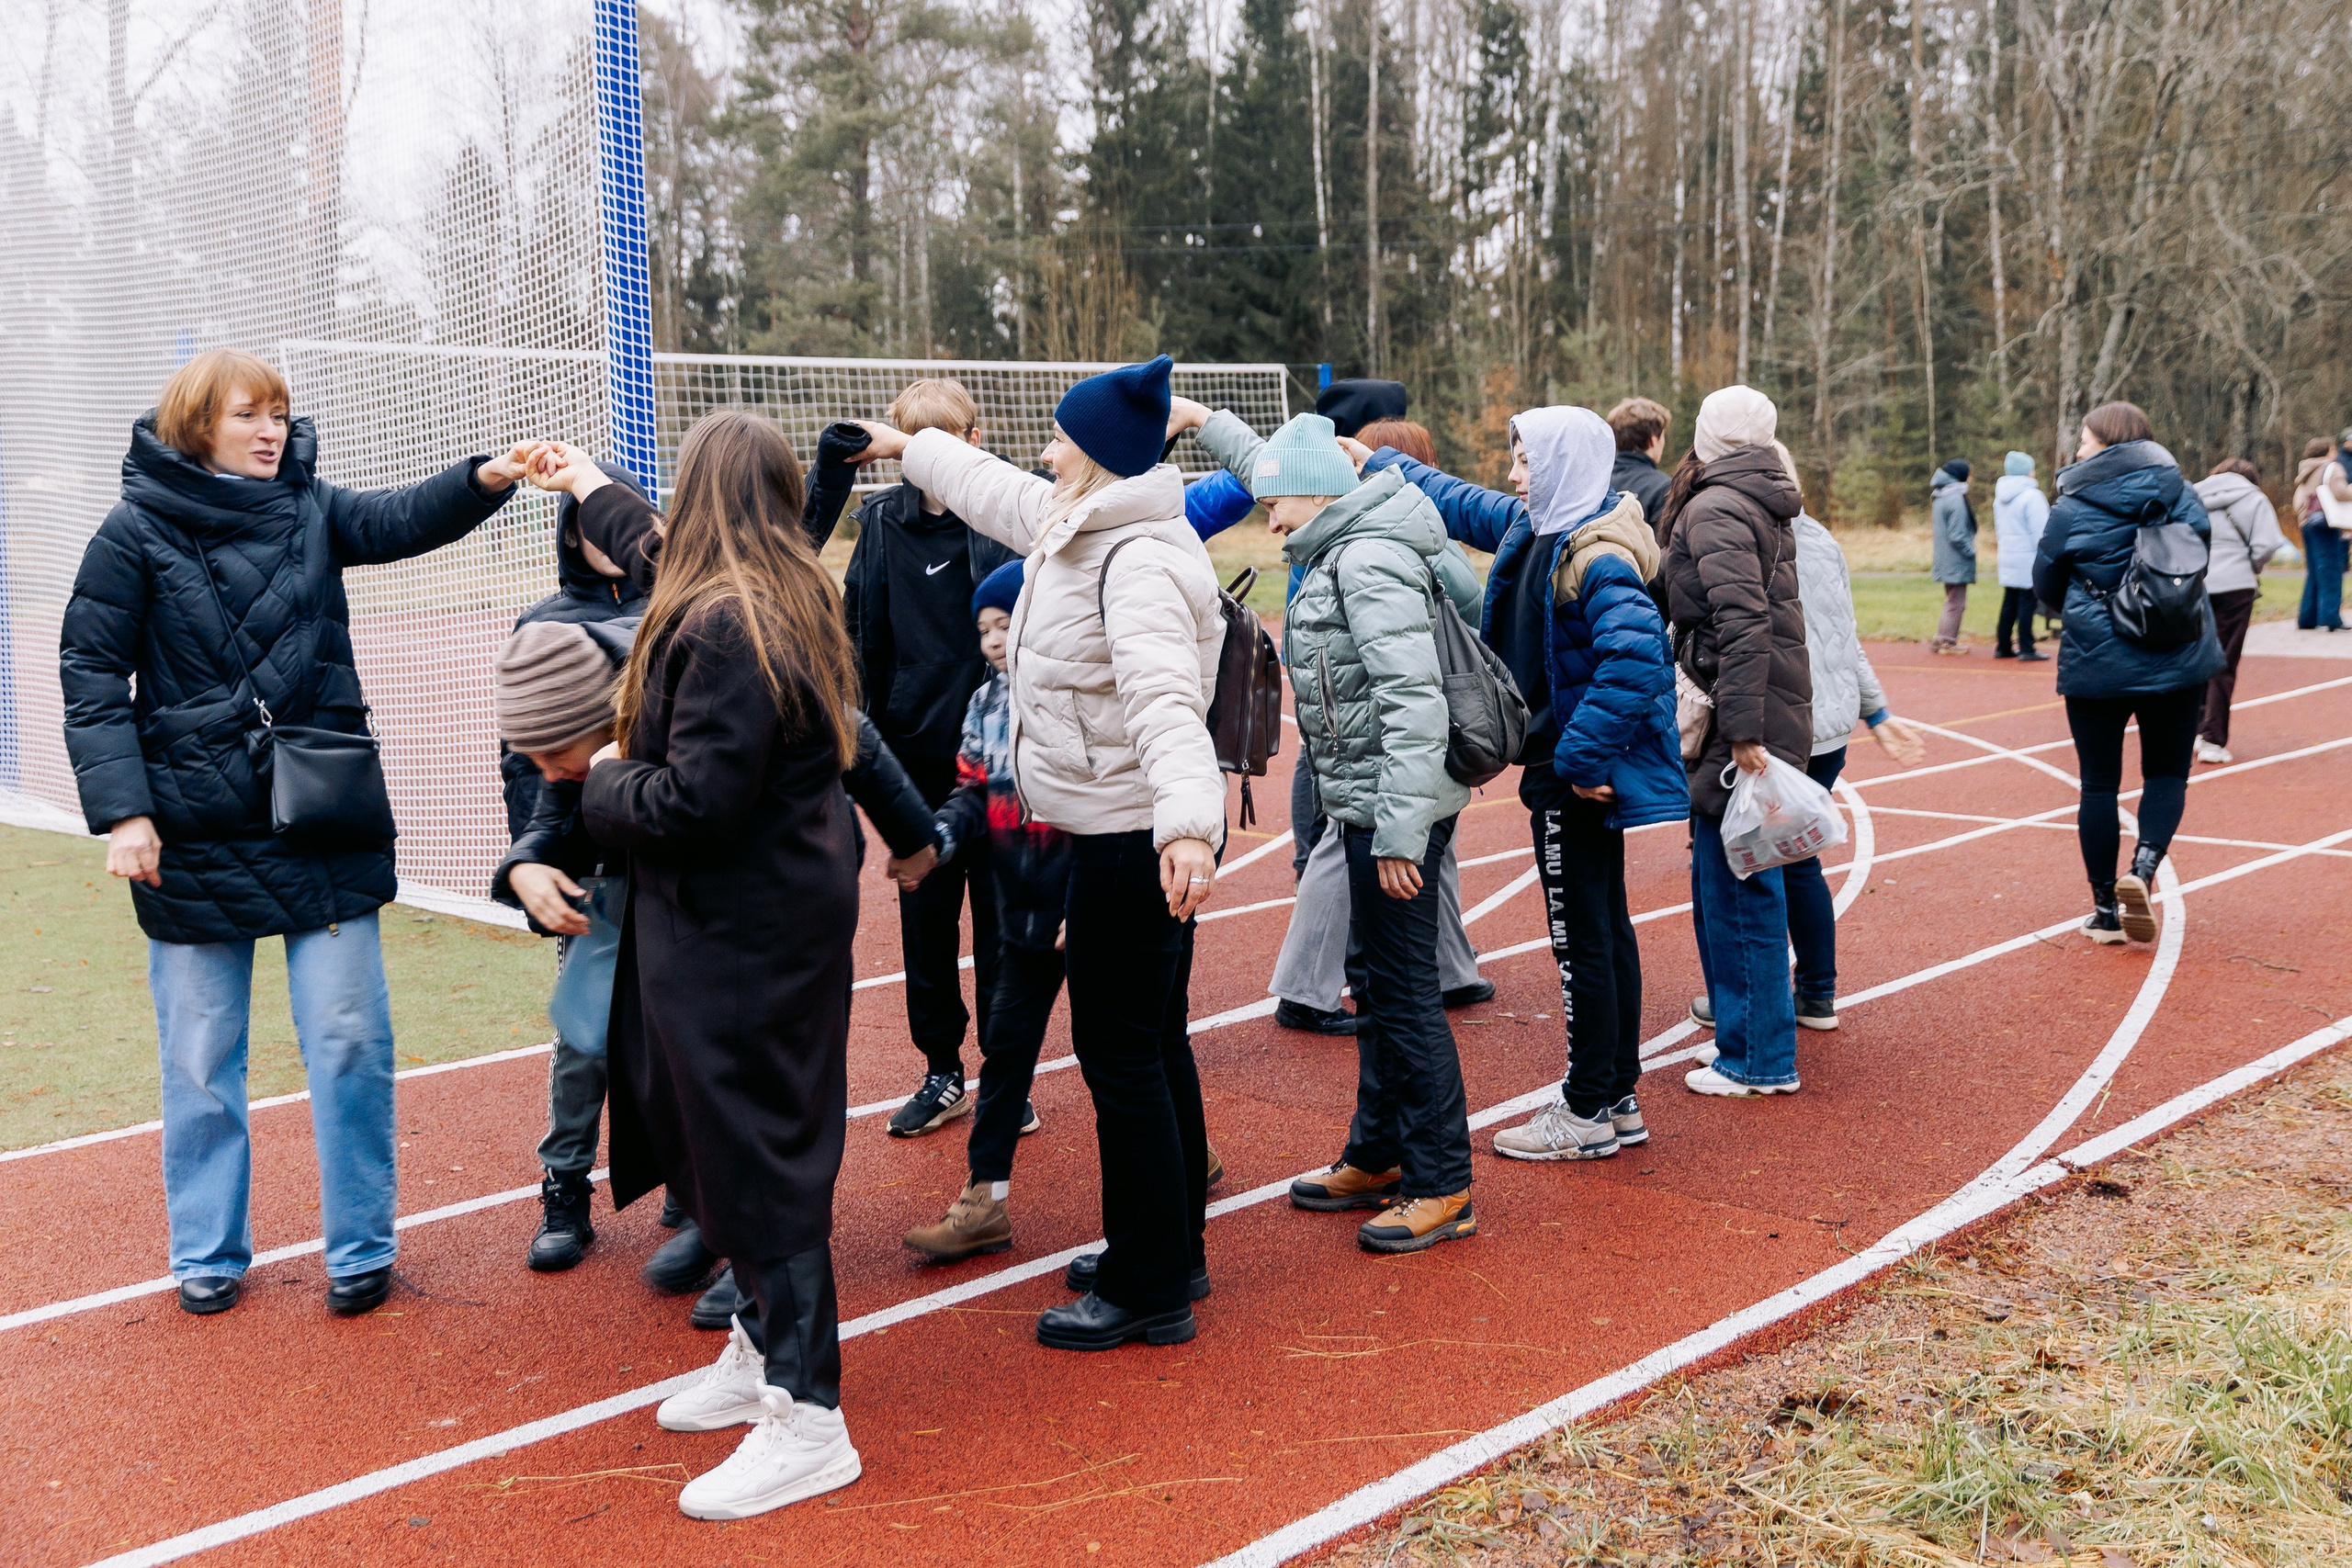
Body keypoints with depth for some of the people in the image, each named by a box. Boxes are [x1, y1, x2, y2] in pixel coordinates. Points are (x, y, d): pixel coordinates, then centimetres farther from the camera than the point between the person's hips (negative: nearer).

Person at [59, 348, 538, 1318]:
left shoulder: (309, 510, 6)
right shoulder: (138, 531, -3)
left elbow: (398, 520, -12)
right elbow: (90, 673, -4)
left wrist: (484, 479, -32)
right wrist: (122, 810, -13)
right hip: (194, 835, -2)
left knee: (350, 1040, 2)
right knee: (201, 1057, 9)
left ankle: (360, 1248, 16)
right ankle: (209, 1255, 25)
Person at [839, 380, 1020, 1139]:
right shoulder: (884, 521, 2)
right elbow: (862, 637, 5)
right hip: (918, 753, 3)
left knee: (1000, 916, 7)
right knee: (925, 914, 11)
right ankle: (943, 1072, 25)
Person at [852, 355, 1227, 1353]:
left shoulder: (1139, 562, -23)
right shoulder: (1077, 526, 9)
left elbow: (1164, 700, -38)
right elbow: (998, 491, 30)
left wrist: (1187, 823, -53)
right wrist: (909, 448, 44)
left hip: (1135, 840, -11)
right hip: (1121, 833, 11)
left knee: (1120, 1054, -3)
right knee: (1154, 1043, 19)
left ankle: (1150, 1294, 9)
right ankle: (1173, 1251, 34)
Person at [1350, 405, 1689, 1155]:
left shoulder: (1596, 557, -21)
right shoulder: (1535, 529, 9)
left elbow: (1634, 657, -34)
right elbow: (1460, 504, 25)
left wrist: (1581, 756, -29)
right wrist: (1377, 462, 29)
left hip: (1577, 780, -10)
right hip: (1565, 765, 10)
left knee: (1582, 939, -1)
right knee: (1605, 930, 15)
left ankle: (1588, 1114, 10)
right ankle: (1619, 1099, 26)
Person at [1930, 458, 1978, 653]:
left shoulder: (1941, 499, 11)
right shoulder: (1956, 500, -19)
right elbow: (1957, 536, -21)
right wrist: (1971, 551, -9)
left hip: (1946, 562, 9)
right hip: (1957, 563, -9)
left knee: (1952, 602, 18)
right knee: (1956, 603, -1)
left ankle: (1941, 639, 21)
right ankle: (1948, 642, 4)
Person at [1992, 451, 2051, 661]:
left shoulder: (2000, 497, 11)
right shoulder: (2031, 496, -15)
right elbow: (2040, 532, -15)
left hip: (2007, 558, 8)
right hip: (2028, 560, -8)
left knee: (2009, 603, 13)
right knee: (2027, 603, -4)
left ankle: (2003, 646, 17)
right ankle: (2026, 650, -3)